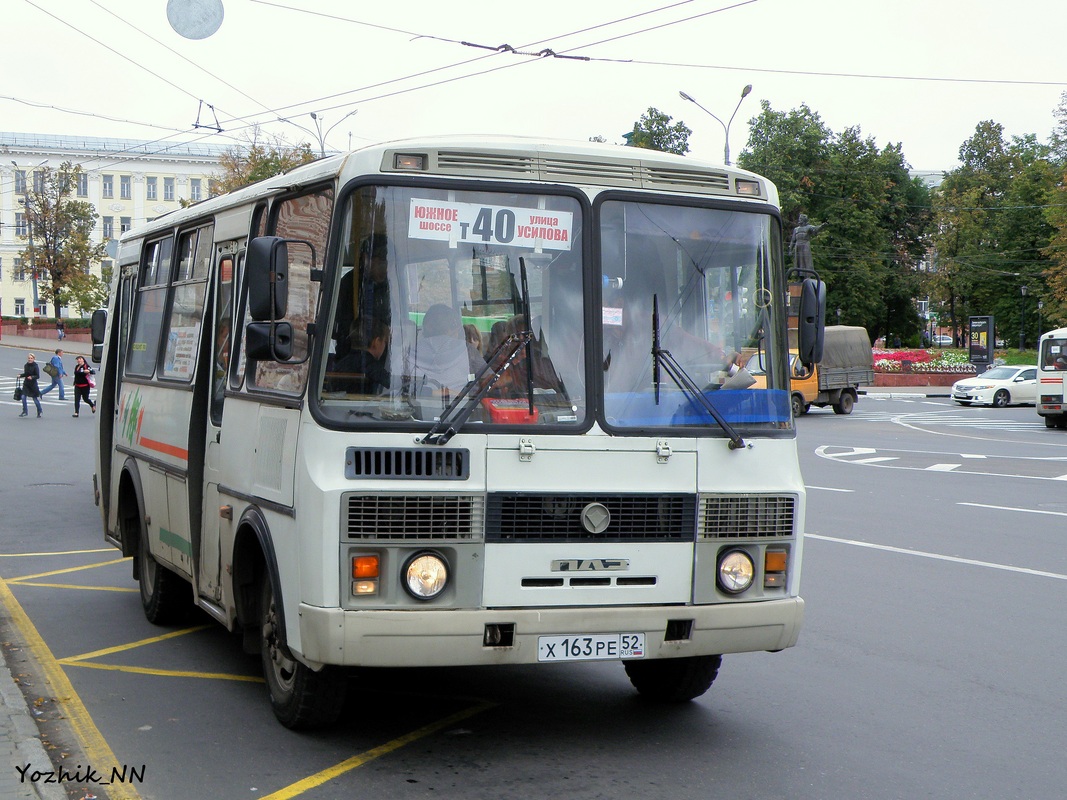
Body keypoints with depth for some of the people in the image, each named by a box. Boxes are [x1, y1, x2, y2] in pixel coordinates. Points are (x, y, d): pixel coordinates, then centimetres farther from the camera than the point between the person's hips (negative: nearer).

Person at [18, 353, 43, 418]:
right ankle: (25, 411, 5)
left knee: (35, 398, 4)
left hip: (33, 384, -5)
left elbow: (38, 376, -14)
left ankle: (39, 412, 24)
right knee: (23, 397, -8)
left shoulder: (35, 366, -13)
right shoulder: (26, 366, 4)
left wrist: (32, 377, -31)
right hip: (26, 383, 5)